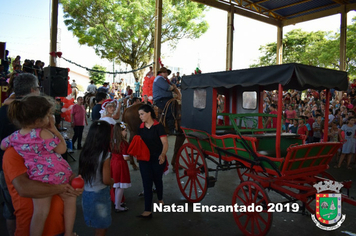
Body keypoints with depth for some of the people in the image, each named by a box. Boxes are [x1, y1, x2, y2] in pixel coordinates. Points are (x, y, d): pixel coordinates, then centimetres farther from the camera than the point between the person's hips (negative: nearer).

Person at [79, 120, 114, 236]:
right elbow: (106, 180, -18)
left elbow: (81, 174, 6)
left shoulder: (84, 151, -4)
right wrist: (113, 181, 3)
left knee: (97, 226, 25)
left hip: (86, 193, 6)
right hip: (100, 195, -6)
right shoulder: (105, 155, -21)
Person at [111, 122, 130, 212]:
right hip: (121, 164, -8)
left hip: (113, 162, 8)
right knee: (120, 187, 4)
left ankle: (116, 202, 35)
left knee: (117, 186, 21)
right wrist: (131, 157, 0)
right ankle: (118, 207, 12)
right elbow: (125, 157, -20)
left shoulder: (113, 141, 2)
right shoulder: (124, 143, -21)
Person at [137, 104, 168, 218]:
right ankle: (148, 211, 4)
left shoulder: (158, 126, -10)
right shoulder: (140, 128, 4)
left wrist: (162, 155, -29)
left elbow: (165, 143, -14)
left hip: (158, 159, -3)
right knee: (147, 183, 0)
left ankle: (160, 199, 43)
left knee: (157, 180, 16)